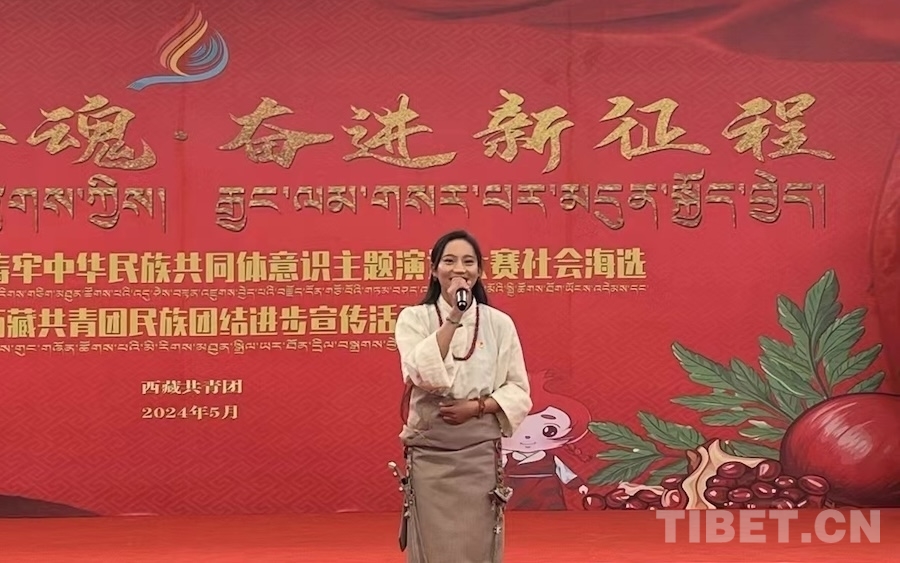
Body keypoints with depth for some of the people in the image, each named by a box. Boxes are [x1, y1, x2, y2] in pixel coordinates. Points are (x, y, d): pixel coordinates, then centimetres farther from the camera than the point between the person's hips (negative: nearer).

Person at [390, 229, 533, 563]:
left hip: (480, 456, 1)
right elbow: (425, 374, -17)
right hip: (429, 456, -1)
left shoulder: (499, 323, 2)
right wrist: (453, 317, -19)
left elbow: (519, 392, 4)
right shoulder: (413, 318, -1)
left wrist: (477, 406, -13)